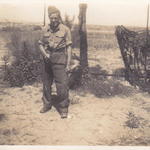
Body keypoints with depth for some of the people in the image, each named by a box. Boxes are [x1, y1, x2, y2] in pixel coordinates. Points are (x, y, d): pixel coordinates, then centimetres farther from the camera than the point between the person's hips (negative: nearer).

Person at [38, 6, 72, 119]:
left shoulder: (65, 30, -4)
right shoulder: (46, 29, 6)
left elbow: (69, 47, -4)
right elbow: (41, 44, 13)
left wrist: (68, 64, -9)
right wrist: (45, 54, -7)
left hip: (59, 60, -4)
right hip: (47, 60, 5)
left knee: (62, 85, -6)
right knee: (46, 84, 14)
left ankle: (63, 109, 6)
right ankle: (47, 104, 31)